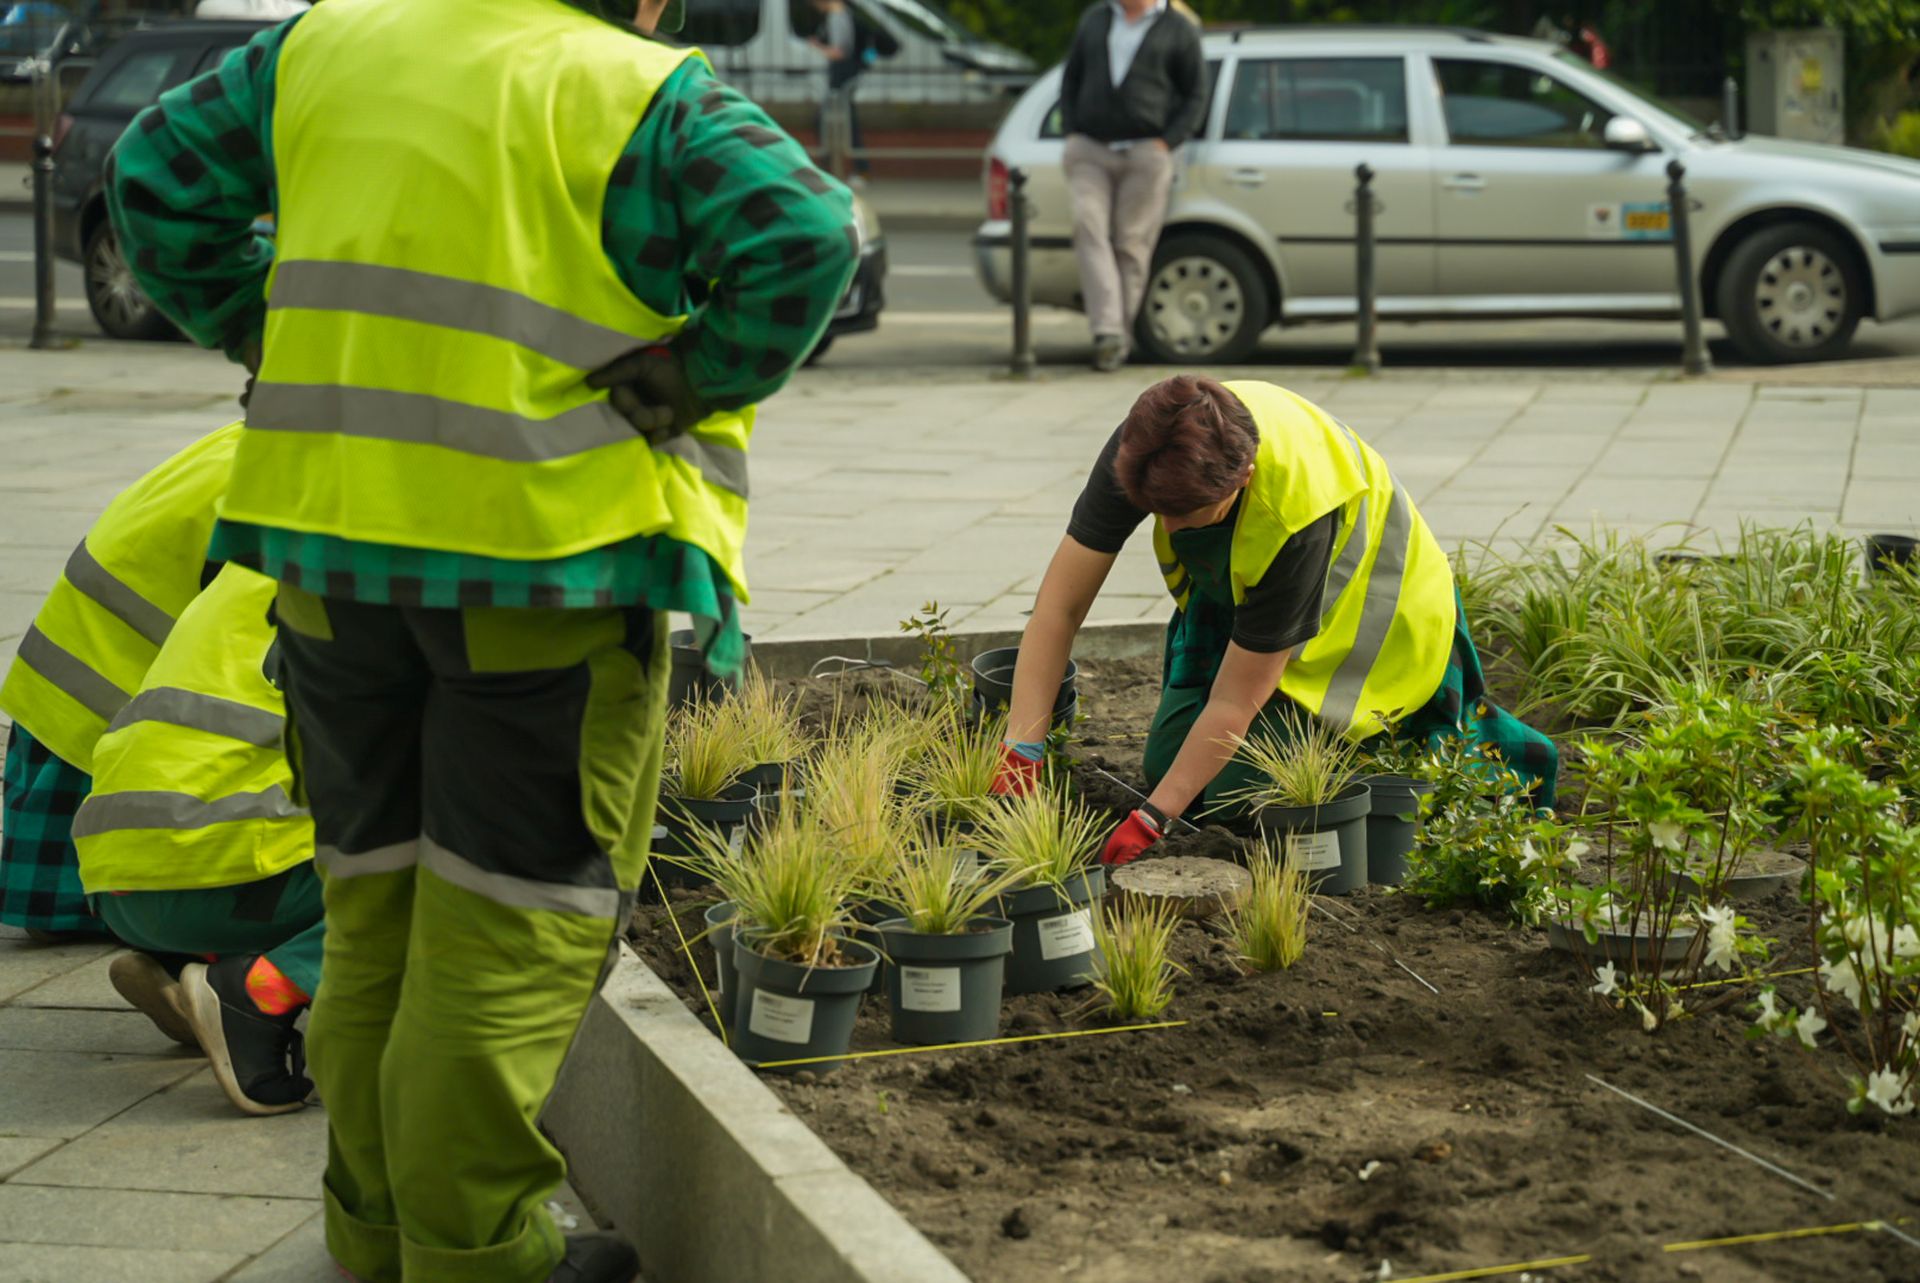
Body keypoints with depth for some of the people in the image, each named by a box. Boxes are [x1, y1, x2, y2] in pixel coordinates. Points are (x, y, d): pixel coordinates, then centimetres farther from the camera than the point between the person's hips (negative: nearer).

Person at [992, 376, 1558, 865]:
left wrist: (1149, 821, -33)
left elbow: (1236, 701, -32)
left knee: (1241, 791, -14)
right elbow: (1062, 604, -26)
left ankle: (1481, 743, 2)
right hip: (1232, 590, 6)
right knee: (1167, 765, -3)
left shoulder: (1296, 516, -42)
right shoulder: (1146, 448, -31)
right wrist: (1019, 752, -32)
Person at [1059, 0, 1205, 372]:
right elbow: (1071, 80, 20)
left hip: (1145, 154, -2)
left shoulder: (1179, 31, 4)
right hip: (1089, 151, 3)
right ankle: (1108, 331, -22)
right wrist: (1071, 133, 6)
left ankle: (1120, 334, 6)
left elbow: (1195, 95, 4)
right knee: (1089, 228, -15)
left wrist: (1165, 143, -8)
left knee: (1132, 244, -3)